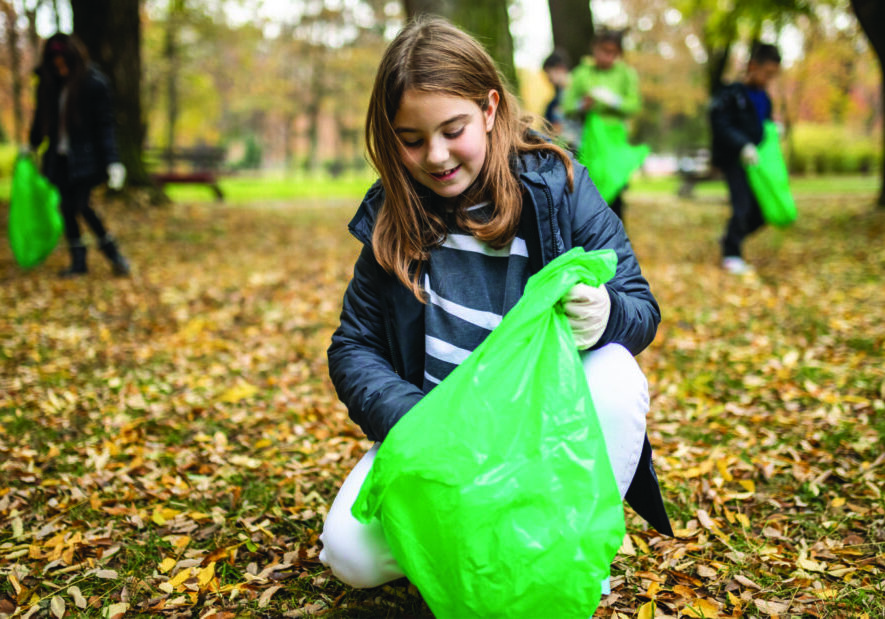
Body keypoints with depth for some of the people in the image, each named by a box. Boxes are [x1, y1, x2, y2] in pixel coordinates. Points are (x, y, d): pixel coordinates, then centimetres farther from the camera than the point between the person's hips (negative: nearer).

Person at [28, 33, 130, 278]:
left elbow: (105, 124, -11)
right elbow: (42, 116, 19)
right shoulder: (49, 81, 3)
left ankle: (113, 252, 7)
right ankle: (78, 261, 17)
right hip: (59, 157, 6)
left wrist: (113, 161, -18)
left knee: (81, 205, -11)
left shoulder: (95, 83, -12)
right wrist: (32, 145, 29)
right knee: (67, 207, 6)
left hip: (85, 158, -5)